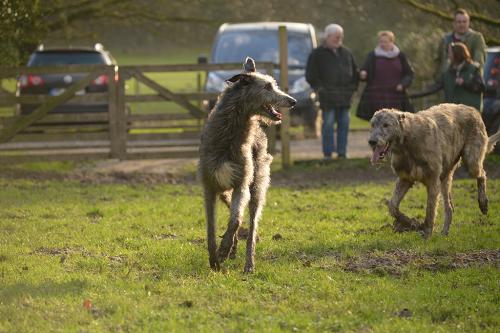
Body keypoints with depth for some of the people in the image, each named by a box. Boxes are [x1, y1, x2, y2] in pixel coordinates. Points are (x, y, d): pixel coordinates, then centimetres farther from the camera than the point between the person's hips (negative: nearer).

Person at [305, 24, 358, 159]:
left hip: (344, 96, 5)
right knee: (328, 124, -6)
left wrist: (352, 87, 13)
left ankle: (342, 153, 9)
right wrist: (319, 88, -7)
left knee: (344, 124, 4)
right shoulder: (318, 54, 1)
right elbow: (311, 75, 0)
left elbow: (355, 71, 24)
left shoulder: (346, 53, 16)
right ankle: (328, 153, -3)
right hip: (328, 96, -5)